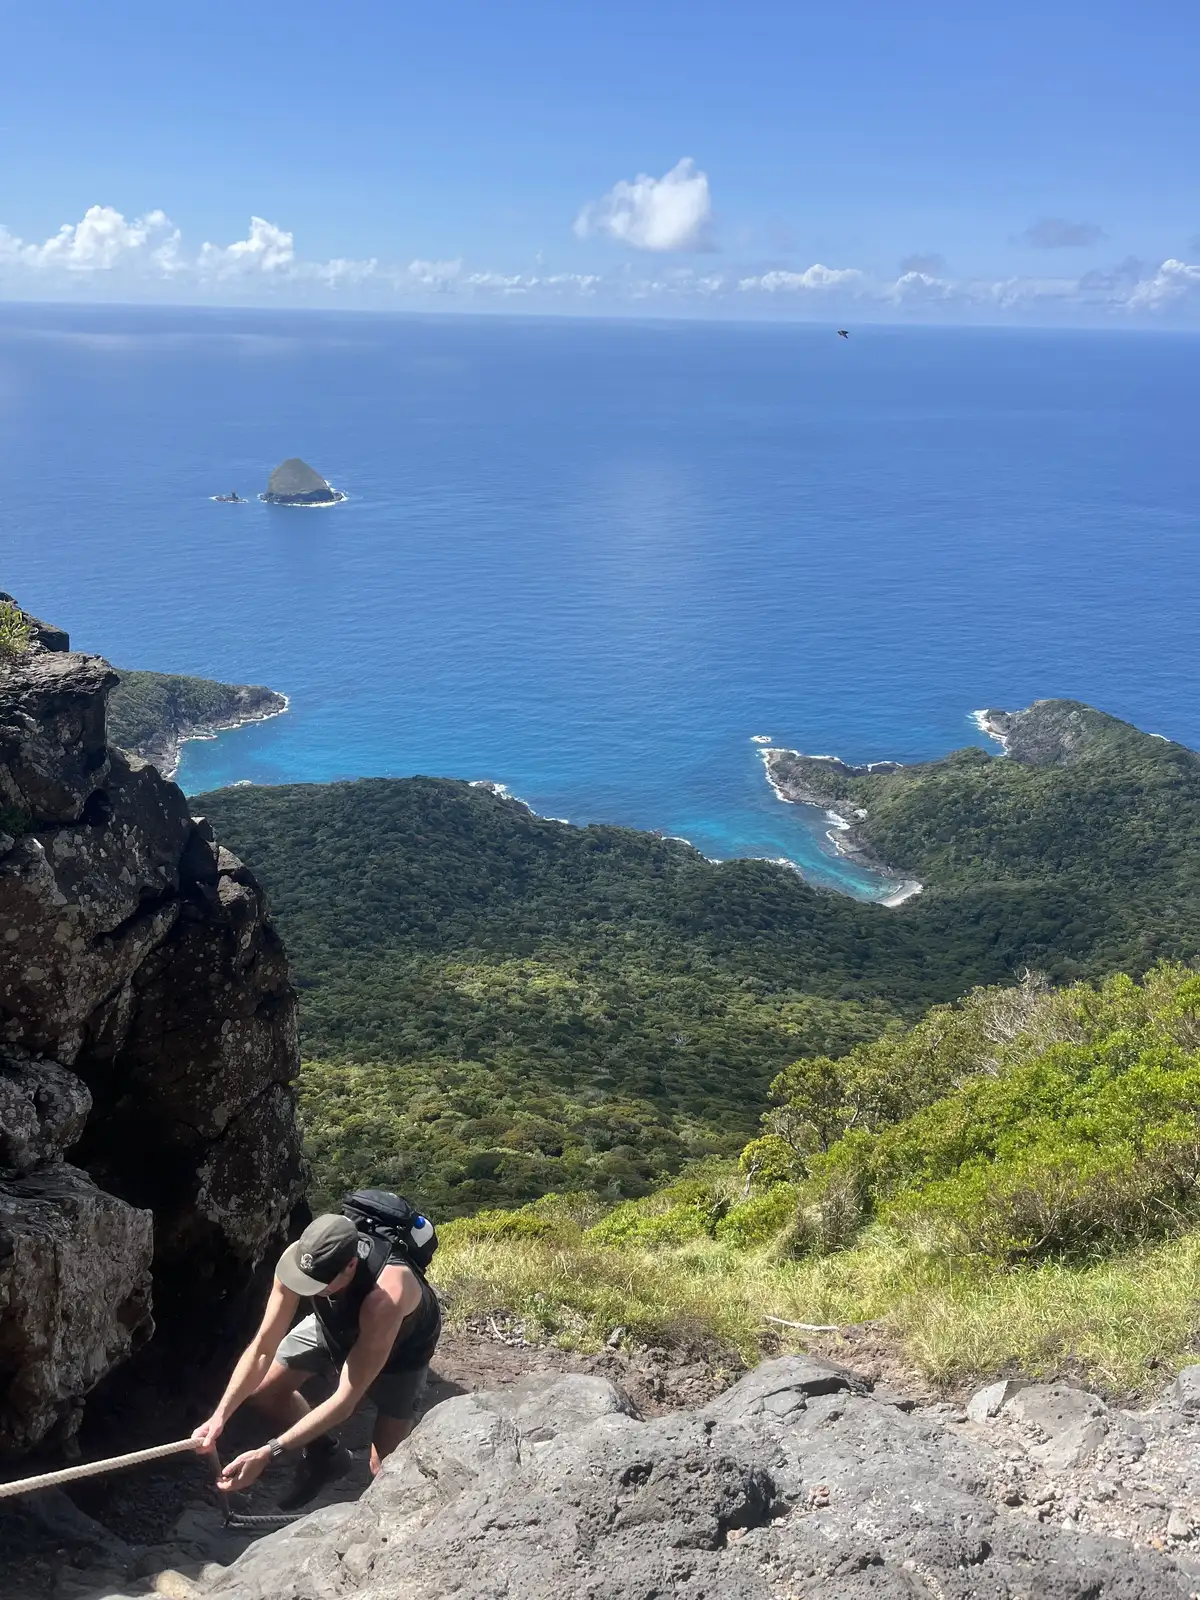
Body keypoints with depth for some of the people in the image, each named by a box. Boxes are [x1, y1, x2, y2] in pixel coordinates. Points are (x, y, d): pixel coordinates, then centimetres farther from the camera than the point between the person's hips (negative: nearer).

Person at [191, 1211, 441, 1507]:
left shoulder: (386, 1297, -47)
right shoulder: (299, 1257, -33)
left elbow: (345, 1401, -41)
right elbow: (262, 1349, -23)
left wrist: (267, 1453, -42)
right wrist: (219, 1416, -34)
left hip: (402, 1343, -4)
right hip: (337, 1324, 5)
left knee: (384, 1467, -14)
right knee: (262, 1387, -4)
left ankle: (405, 1418, 20)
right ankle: (324, 1454, 19)